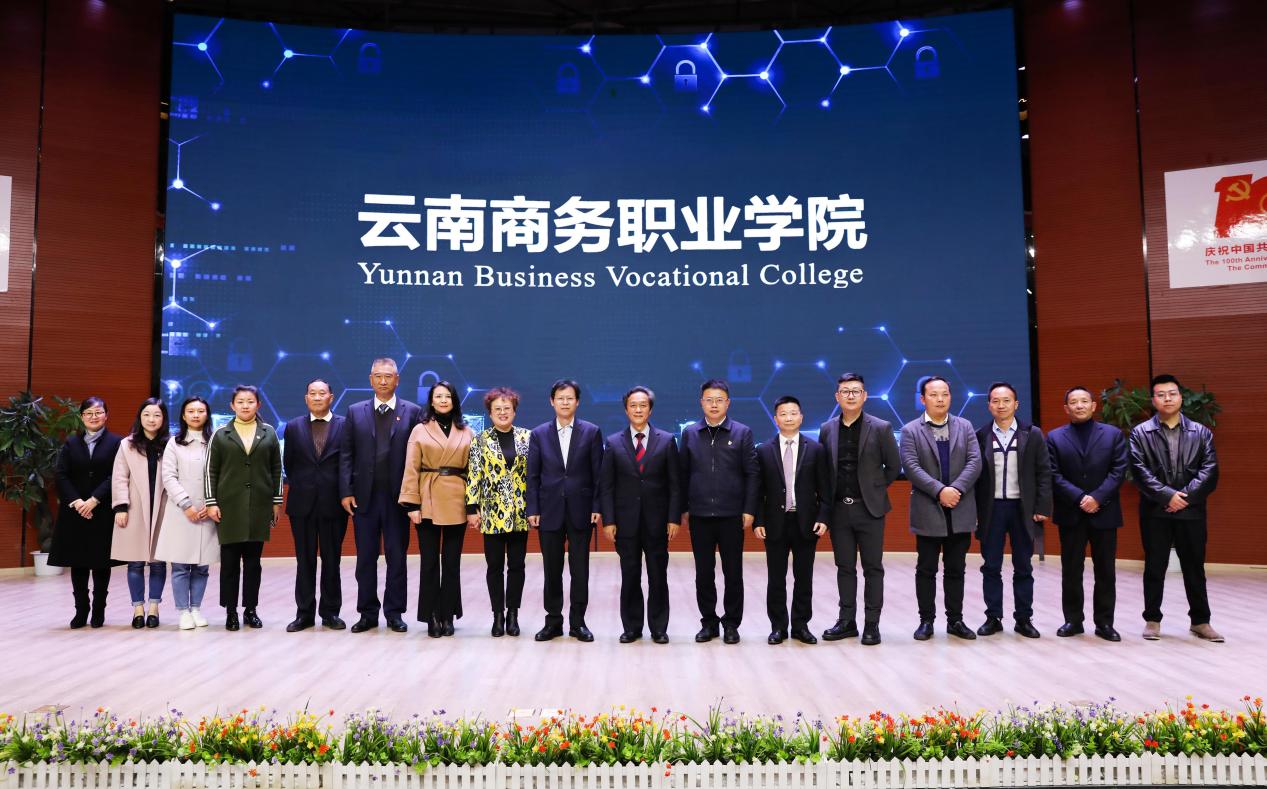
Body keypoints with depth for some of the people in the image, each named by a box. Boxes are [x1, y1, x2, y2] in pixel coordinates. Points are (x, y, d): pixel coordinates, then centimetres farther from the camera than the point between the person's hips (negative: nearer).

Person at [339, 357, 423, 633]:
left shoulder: (413, 412, 2)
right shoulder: (355, 411, 7)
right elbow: (346, 455, 5)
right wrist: (346, 492, -3)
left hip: (398, 496, -1)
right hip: (364, 496, 2)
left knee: (397, 557, 5)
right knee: (365, 558, 8)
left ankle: (394, 612, 16)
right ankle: (368, 613, 18)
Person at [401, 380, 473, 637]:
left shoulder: (466, 432, 7)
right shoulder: (420, 430, 4)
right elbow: (411, 469, 0)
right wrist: (412, 504, -7)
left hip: (456, 503, 1)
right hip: (428, 503, -1)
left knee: (452, 562, 7)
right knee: (429, 562, 4)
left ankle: (448, 616, 17)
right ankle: (432, 617, 13)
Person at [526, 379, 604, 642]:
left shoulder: (591, 432, 2)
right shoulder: (539, 434, 5)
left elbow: (598, 473, 1)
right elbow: (533, 475, 4)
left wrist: (597, 508, -5)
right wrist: (532, 509, -2)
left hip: (580, 510, -1)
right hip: (550, 511, 1)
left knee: (580, 569, 4)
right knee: (552, 570, 8)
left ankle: (577, 622, 15)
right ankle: (553, 622, 18)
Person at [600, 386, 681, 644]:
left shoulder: (667, 440, 2)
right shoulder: (613, 442, 3)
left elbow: (674, 484, 1)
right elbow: (607, 486, 2)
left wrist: (674, 518, -5)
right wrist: (608, 520, -4)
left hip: (657, 521, 0)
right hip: (626, 521, 1)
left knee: (658, 577, 6)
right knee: (629, 577, 8)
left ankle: (659, 628, 17)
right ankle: (631, 627, 19)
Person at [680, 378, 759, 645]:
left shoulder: (742, 432, 0)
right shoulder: (690, 433, 6)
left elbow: (752, 474, -1)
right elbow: (683, 474, 8)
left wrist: (749, 510, -7)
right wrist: (683, 509, 5)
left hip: (732, 514, -1)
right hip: (699, 515, 2)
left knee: (733, 572, 6)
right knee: (703, 573, 7)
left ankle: (731, 623, 18)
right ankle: (709, 622, 20)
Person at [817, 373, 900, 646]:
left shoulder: (881, 428, -3)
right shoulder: (827, 429, 5)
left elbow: (893, 466, 3)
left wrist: (875, 490, 4)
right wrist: (828, 498, 7)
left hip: (869, 508, -3)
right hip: (839, 509, 3)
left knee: (872, 568, 3)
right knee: (845, 568, 9)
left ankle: (871, 624, 11)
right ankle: (847, 621, 18)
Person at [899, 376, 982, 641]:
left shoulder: (965, 426, 9)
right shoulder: (910, 430, 1)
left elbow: (974, 462, -2)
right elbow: (912, 467, -10)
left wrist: (956, 489, -16)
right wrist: (940, 491, -20)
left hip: (960, 511, 2)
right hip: (928, 511, -2)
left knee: (956, 570, 10)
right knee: (926, 570, 5)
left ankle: (955, 620, 20)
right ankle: (926, 621, 14)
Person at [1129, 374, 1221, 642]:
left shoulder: (1201, 433, 7)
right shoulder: (1140, 433, 1)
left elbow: (1210, 470, -2)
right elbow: (1140, 471, -7)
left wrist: (1186, 496, -13)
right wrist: (1167, 495, -16)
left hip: (1191, 511, 1)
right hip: (1155, 512, -1)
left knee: (1195, 568, 10)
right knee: (1154, 568, 6)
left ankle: (1200, 621, 22)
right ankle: (1152, 620, 15)